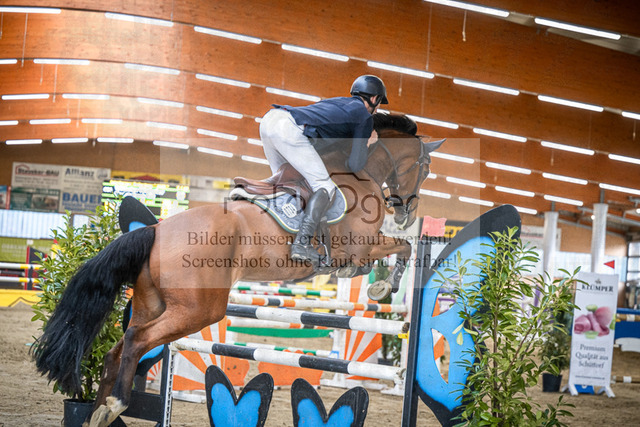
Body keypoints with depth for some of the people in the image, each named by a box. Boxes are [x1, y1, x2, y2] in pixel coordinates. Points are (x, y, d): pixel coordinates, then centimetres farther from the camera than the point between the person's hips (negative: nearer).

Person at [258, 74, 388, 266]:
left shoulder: (338, 101, 34)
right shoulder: (365, 116, 13)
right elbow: (355, 165, 7)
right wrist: (365, 144, 25)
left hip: (268, 119, 8)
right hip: (290, 130, -8)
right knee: (325, 187, -2)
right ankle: (302, 242, -17)